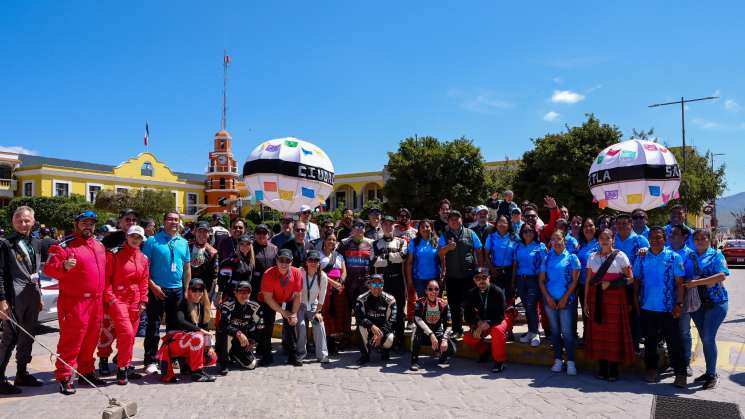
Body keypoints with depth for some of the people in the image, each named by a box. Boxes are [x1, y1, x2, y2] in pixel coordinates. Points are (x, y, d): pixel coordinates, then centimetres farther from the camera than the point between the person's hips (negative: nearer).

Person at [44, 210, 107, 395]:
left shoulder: (99, 245, 15)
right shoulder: (64, 245, -6)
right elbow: (49, 268, -13)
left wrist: (105, 294, 23)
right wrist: (64, 266, -32)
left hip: (96, 302, 7)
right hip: (74, 302, -6)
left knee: (91, 339, 13)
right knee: (71, 340, -4)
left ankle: (86, 371, 25)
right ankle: (64, 377, 5)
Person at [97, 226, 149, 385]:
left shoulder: (143, 259, 10)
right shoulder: (114, 254, -4)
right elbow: (106, 278, -6)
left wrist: (143, 301, 7)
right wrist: (110, 298, -12)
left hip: (134, 302, 5)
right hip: (117, 300, -5)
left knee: (131, 336, 11)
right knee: (126, 333, -15)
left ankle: (127, 366, 24)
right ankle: (122, 369, -3)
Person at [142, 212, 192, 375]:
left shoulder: (184, 243, 10)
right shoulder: (152, 241, -3)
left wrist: (186, 289, 8)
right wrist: (153, 285, -14)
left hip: (177, 290, 5)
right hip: (158, 289, -5)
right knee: (154, 326, -1)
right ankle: (150, 361, 6)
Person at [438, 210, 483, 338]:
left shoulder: (470, 233, 5)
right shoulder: (445, 236, 7)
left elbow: (478, 251, 7)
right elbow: (439, 253, -2)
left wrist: (480, 268, 3)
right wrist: (448, 247, -22)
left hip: (470, 274, -1)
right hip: (452, 276, 1)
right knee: (455, 303, 8)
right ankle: (457, 330, 20)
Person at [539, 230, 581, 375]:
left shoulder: (572, 257, 2)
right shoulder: (547, 259, 10)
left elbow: (574, 280, -4)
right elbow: (541, 280, 8)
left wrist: (565, 298, -11)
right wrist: (548, 297, -4)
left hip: (566, 300, -3)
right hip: (550, 300, 3)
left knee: (567, 331, -5)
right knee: (555, 330, 8)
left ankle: (570, 362, 1)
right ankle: (558, 360, 15)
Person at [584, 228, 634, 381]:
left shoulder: (620, 256, 1)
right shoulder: (592, 257, 9)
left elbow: (630, 279, -2)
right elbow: (588, 281, 9)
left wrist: (610, 284, -14)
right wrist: (585, 301, 5)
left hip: (615, 298, -2)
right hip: (596, 299, 3)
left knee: (614, 332, -1)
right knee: (598, 332, 2)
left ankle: (613, 370, 9)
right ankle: (602, 368, 12)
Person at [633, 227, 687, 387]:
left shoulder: (674, 257, -3)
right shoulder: (641, 258, 5)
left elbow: (679, 282, -5)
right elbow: (637, 281, 8)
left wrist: (679, 304, -11)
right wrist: (635, 302, 2)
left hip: (668, 309, -3)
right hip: (646, 308, 3)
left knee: (674, 342, 3)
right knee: (650, 341, 13)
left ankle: (680, 374, 13)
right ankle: (651, 370, 26)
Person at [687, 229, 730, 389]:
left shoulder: (716, 254, -2)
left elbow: (722, 276, -15)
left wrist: (697, 282, -21)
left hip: (715, 302, -4)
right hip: (696, 303, 4)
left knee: (708, 338, -8)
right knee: (705, 339, 10)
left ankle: (712, 375, 3)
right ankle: (710, 372, 22)